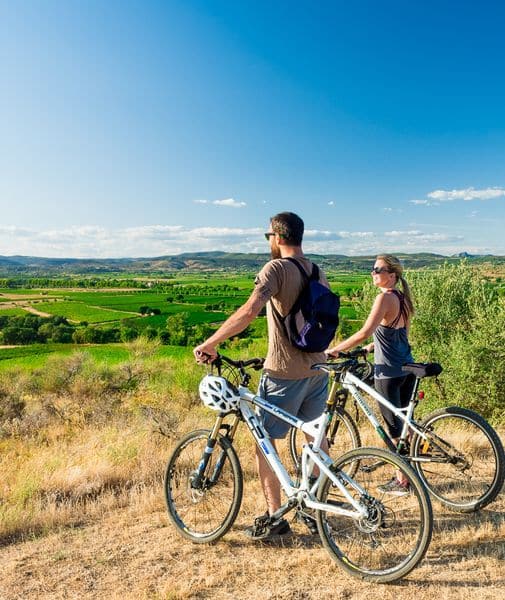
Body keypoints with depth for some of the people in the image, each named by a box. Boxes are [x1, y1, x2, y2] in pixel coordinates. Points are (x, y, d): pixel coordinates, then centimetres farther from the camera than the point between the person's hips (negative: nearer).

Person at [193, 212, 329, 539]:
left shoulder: (276, 268, -14)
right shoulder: (318, 272, 10)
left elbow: (250, 310, -29)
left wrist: (209, 344, -25)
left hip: (284, 373, -8)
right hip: (318, 368, 8)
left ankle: (274, 518, 13)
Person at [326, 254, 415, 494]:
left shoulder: (385, 298, -16)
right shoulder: (403, 298, 10)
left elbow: (365, 332, -26)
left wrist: (334, 350, -20)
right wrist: (372, 346, 21)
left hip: (388, 371, -8)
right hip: (407, 368, 8)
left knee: (394, 426, 3)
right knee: (403, 422, 18)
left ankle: (402, 481, 15)